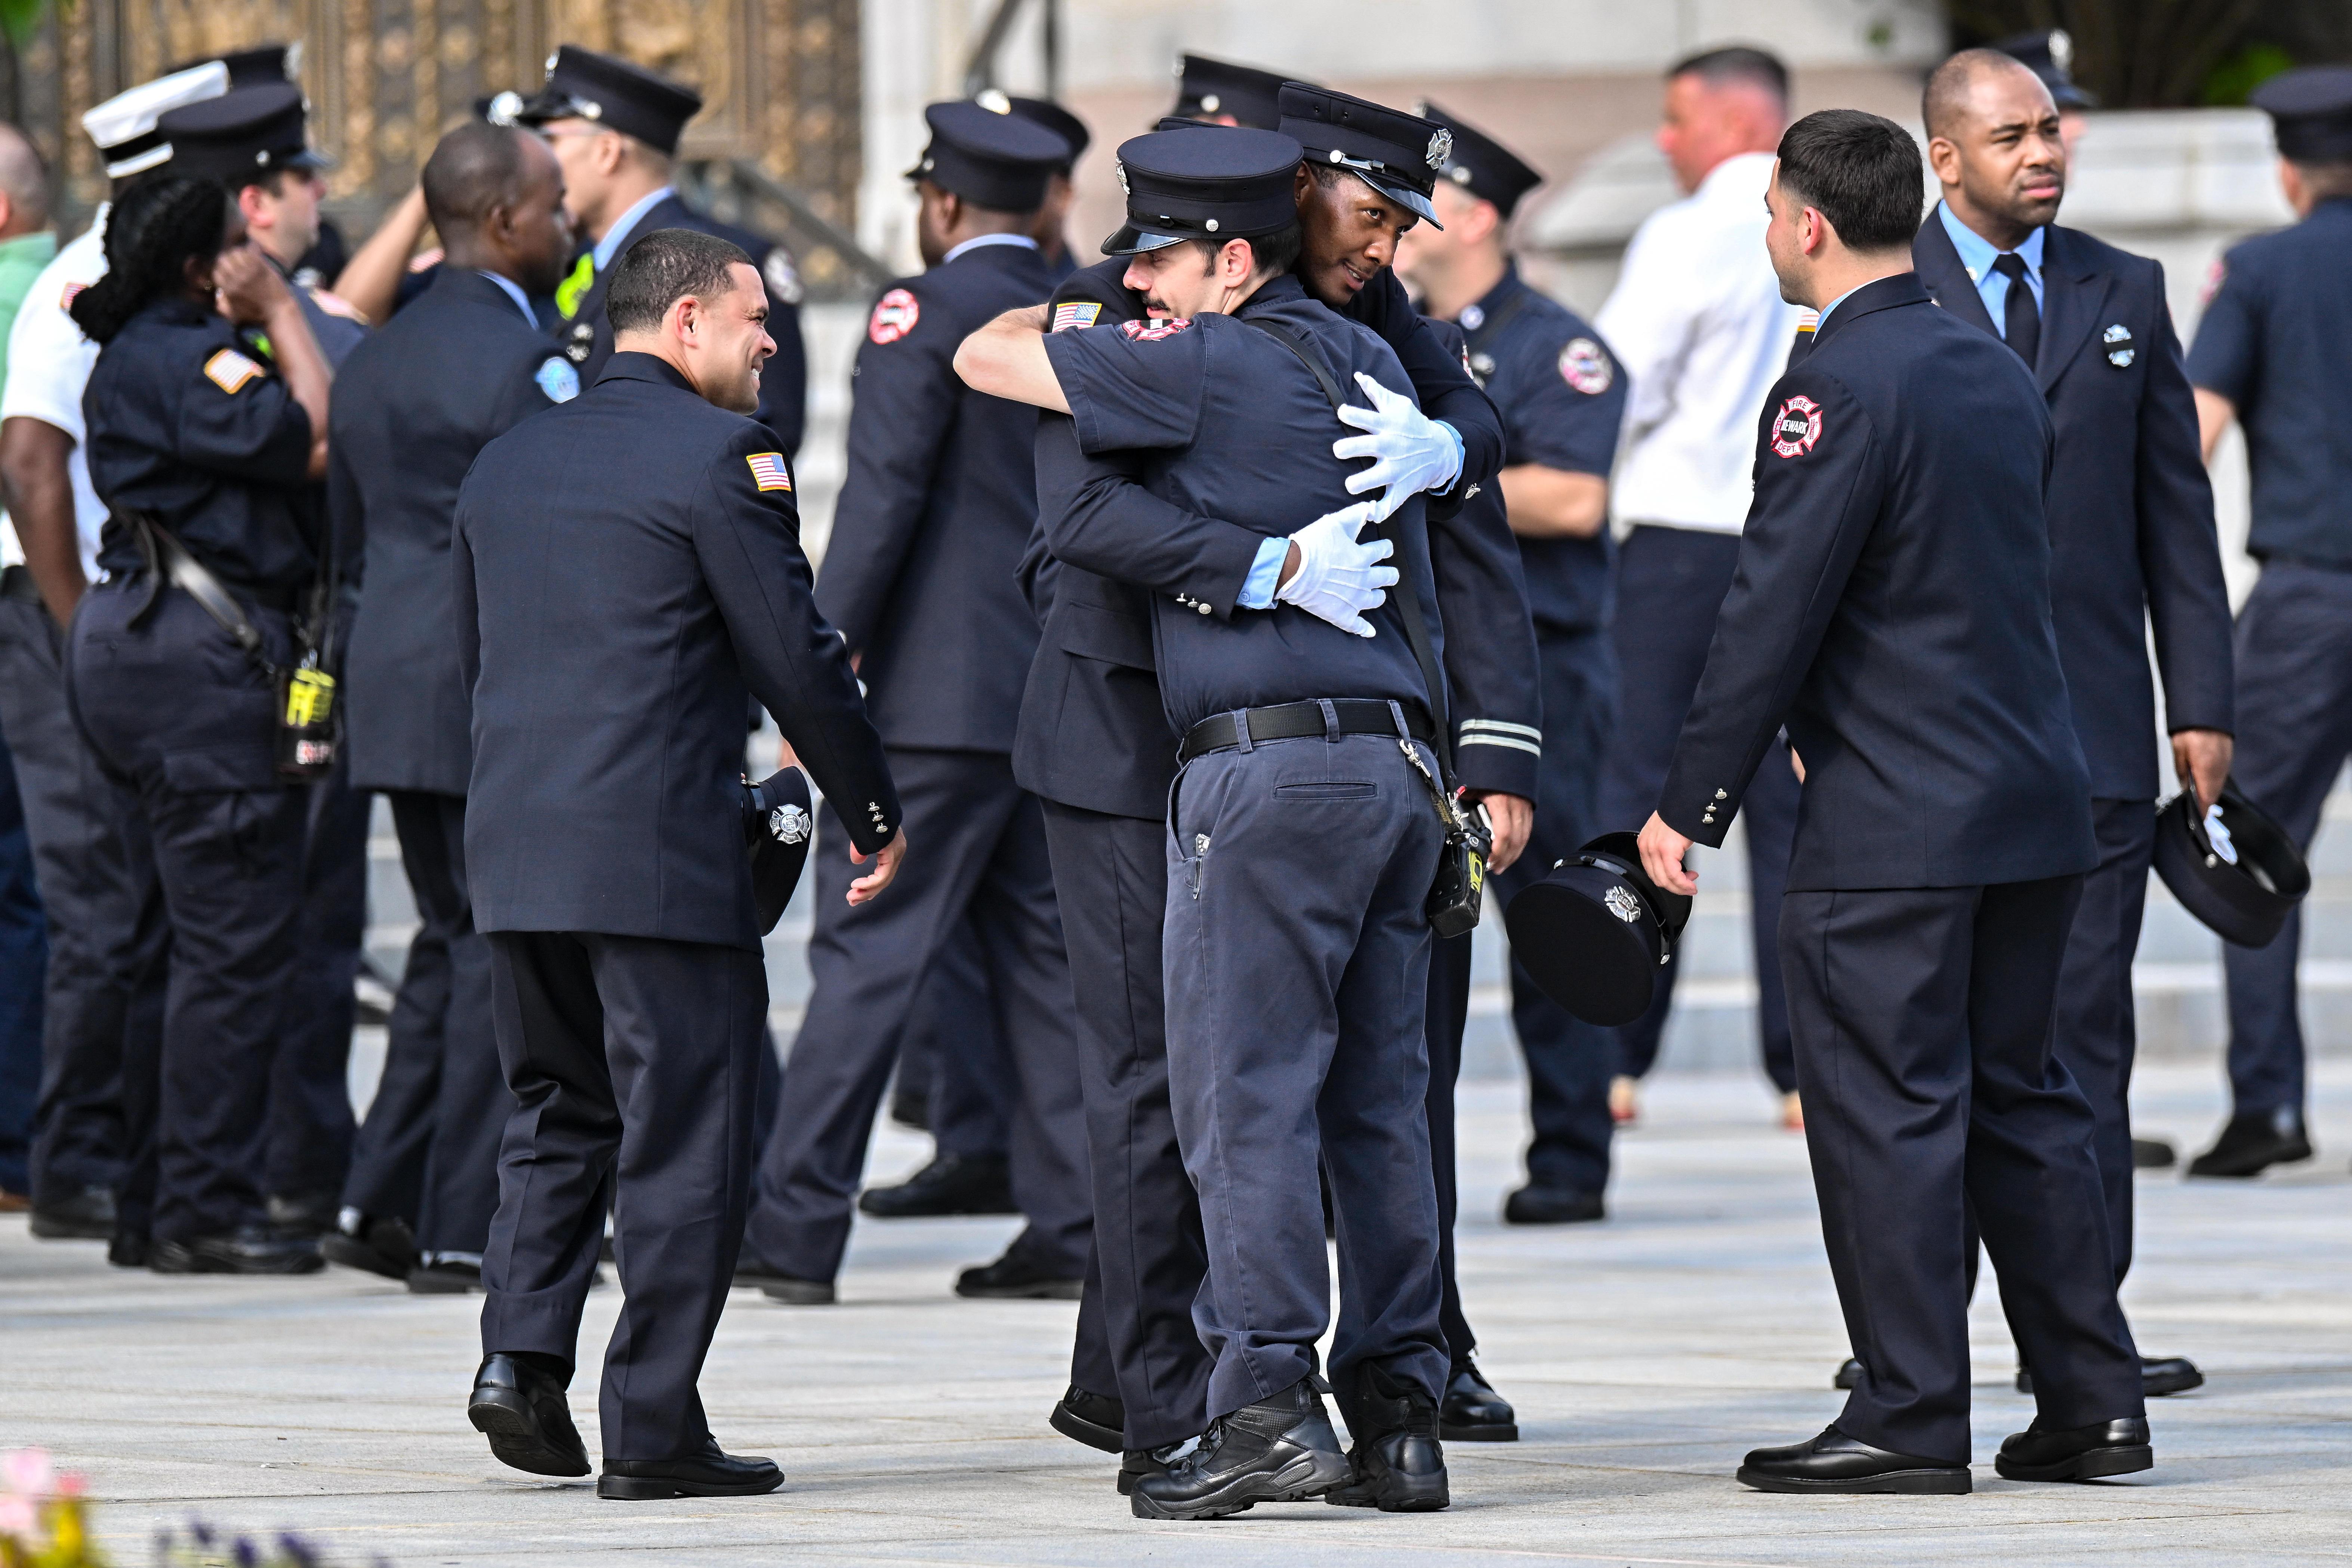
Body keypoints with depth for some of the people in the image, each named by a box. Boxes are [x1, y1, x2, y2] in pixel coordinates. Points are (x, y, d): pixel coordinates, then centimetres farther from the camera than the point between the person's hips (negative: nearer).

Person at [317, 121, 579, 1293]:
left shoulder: (375, 360, 12)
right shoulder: (523, 361, -15)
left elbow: (348, 521, 18)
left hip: (392, 684, 9)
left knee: (452, 942, 18)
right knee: (504, 953, -3)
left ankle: (379, 1201, 16)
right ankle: (464, 1229, -1)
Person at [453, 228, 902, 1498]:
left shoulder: (508, 461, 14)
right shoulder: (714, 453, -8)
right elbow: (794, 656, -8)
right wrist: (873, 812, 3)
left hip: (513, 852, 7)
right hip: (661, 853, -7)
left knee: (558, 1110, 19)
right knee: (682, 1133, 0)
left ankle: (520, 1350, 2)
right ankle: (652, 1427, 0)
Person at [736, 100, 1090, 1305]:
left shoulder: (925, 312, -9)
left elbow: (881, 494, -15)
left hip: (937, 699, -7)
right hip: (1062, 696, 7)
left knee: (867, 951, -6)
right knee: (1044, 951, 10)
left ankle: (795, 1229, -7)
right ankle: (1070, 1227, 8)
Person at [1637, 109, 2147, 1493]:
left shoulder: (1839, 389, -14)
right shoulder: (2002, 375, 12)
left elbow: (1774, 611, -16)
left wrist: (1692, 805, -10)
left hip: (1891, 825, -8)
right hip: (2037, 802, 8)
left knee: (1887, 1112, -3)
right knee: (2023, 1096, 14)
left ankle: (1912, 1417, -2)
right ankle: (2092, 1403, 14)